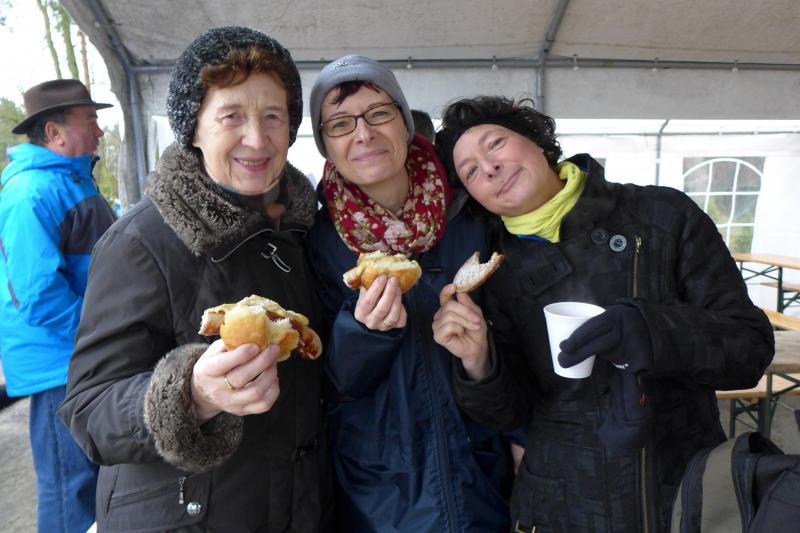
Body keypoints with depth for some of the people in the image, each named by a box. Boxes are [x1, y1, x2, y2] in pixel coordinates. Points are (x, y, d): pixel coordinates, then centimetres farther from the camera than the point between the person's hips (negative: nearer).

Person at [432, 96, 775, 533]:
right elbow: (511, 412, -3)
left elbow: (751, 348, -10)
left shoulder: (664, 215, -10)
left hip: (687, 488, 0)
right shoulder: (496, 270, -5)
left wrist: (655, 331, -28)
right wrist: (479, 367, -24)